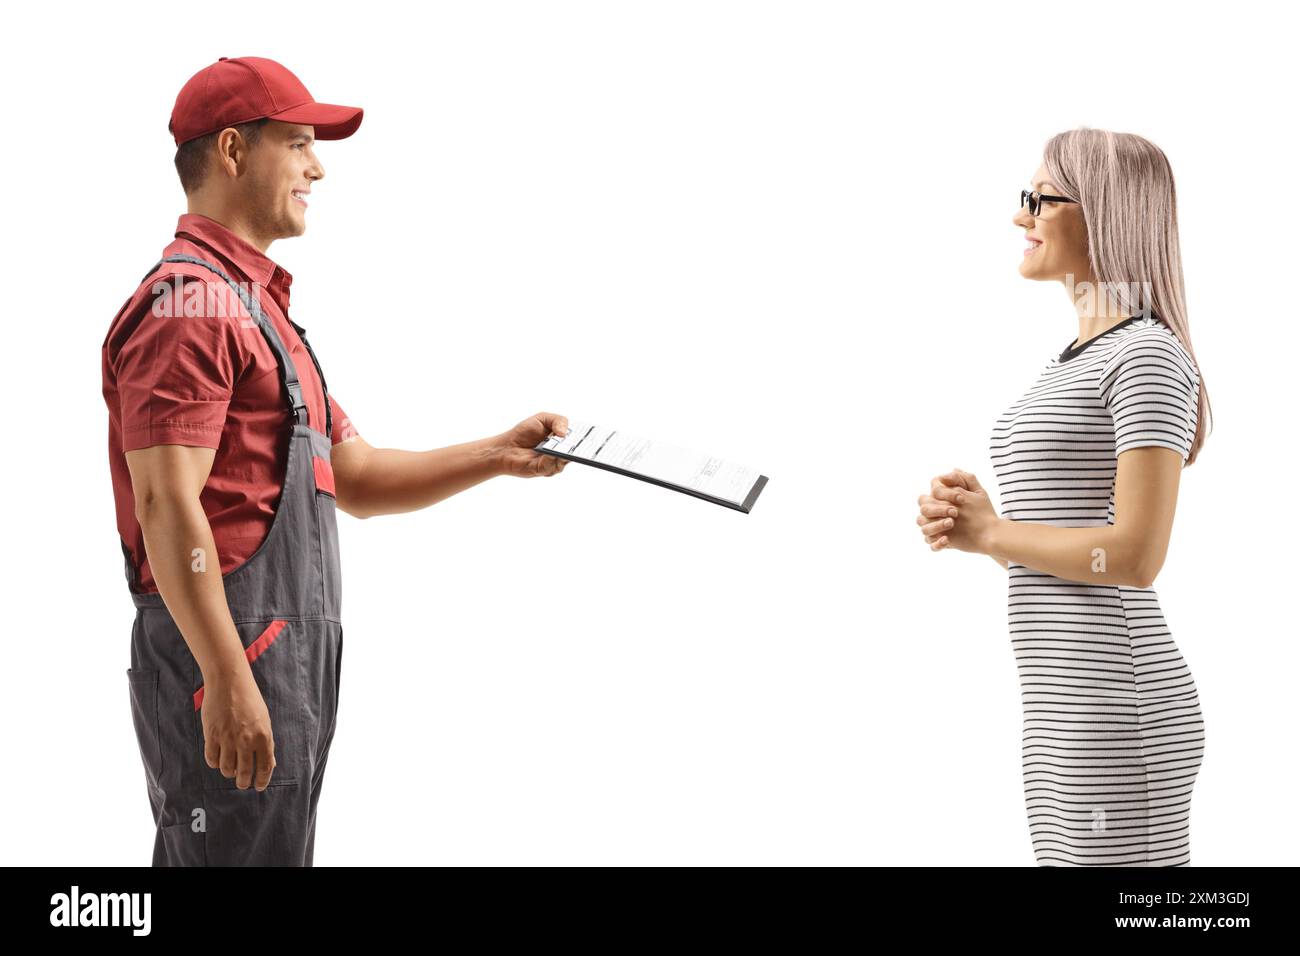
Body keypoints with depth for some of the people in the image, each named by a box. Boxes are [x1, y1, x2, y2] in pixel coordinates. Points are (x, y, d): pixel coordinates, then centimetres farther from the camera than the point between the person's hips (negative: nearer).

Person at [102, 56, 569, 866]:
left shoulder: (258, 306, 20)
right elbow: (166, 506, -21)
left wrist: (498, 456, 9)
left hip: (287, 660, 10)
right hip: (224, 657, -10)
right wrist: (227, 680, -25)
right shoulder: (188, 302, -13)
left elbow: (356, 481, 20)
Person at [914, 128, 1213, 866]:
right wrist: (969, 521, 1)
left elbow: (1137, 557, -19)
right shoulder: (1079, 363, 19)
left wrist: (989, 534, -7)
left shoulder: (1151, 356, -10)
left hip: (1118, 711, -10)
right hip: (1068, 710, 10)